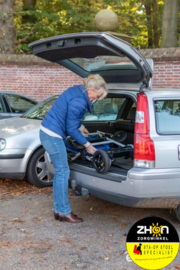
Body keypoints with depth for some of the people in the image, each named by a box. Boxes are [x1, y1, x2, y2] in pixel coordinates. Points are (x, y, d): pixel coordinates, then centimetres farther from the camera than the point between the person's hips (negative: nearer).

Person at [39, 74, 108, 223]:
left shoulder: (77, 91, 8)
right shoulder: (79, 101, -21)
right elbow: (71, 129, -15)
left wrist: (81, 127, 24)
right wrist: (87, 145, -6)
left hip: (47, 132, 10)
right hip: (53, 136, -10)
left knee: (60, 172, 13)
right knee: (63, 172, -2)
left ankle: (58, 210, 20)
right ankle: (64, 212, 7)